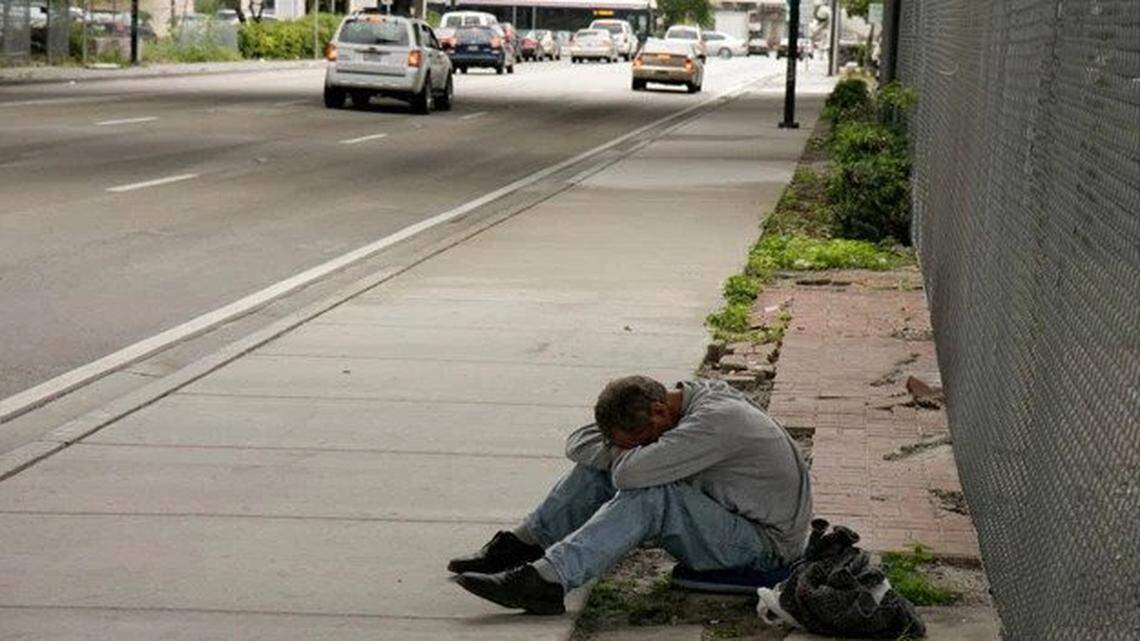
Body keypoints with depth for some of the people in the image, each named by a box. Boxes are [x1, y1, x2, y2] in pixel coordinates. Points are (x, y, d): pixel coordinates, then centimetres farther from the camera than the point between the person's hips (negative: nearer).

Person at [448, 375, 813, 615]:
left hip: (766, 545, -9)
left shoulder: (717, 420, -26)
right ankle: (523, 546, -2)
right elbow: (579, 443, 5)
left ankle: (546, 580, -40)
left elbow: (634, 471, -36)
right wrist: (619, 453, -15)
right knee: (603, 461, 0)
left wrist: (621, 455, -13)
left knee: (649, 496, -33)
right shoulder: (687, 399, 2)